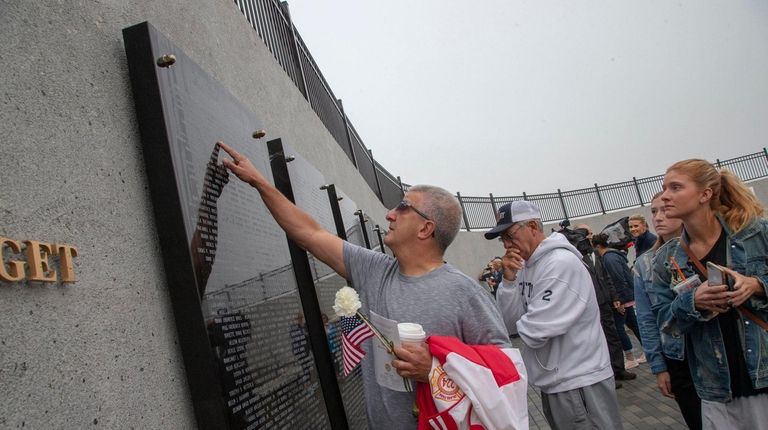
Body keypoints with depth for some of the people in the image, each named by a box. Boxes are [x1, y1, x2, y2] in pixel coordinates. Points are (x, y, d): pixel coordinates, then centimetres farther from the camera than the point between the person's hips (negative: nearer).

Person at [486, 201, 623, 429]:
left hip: (580, 384, -8)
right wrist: (509, 279, -11)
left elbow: (536, 331, -25)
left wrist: (520, 324, -4)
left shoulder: (562, 263, -20)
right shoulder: (524, 266, 6)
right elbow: (508, 320, 1)